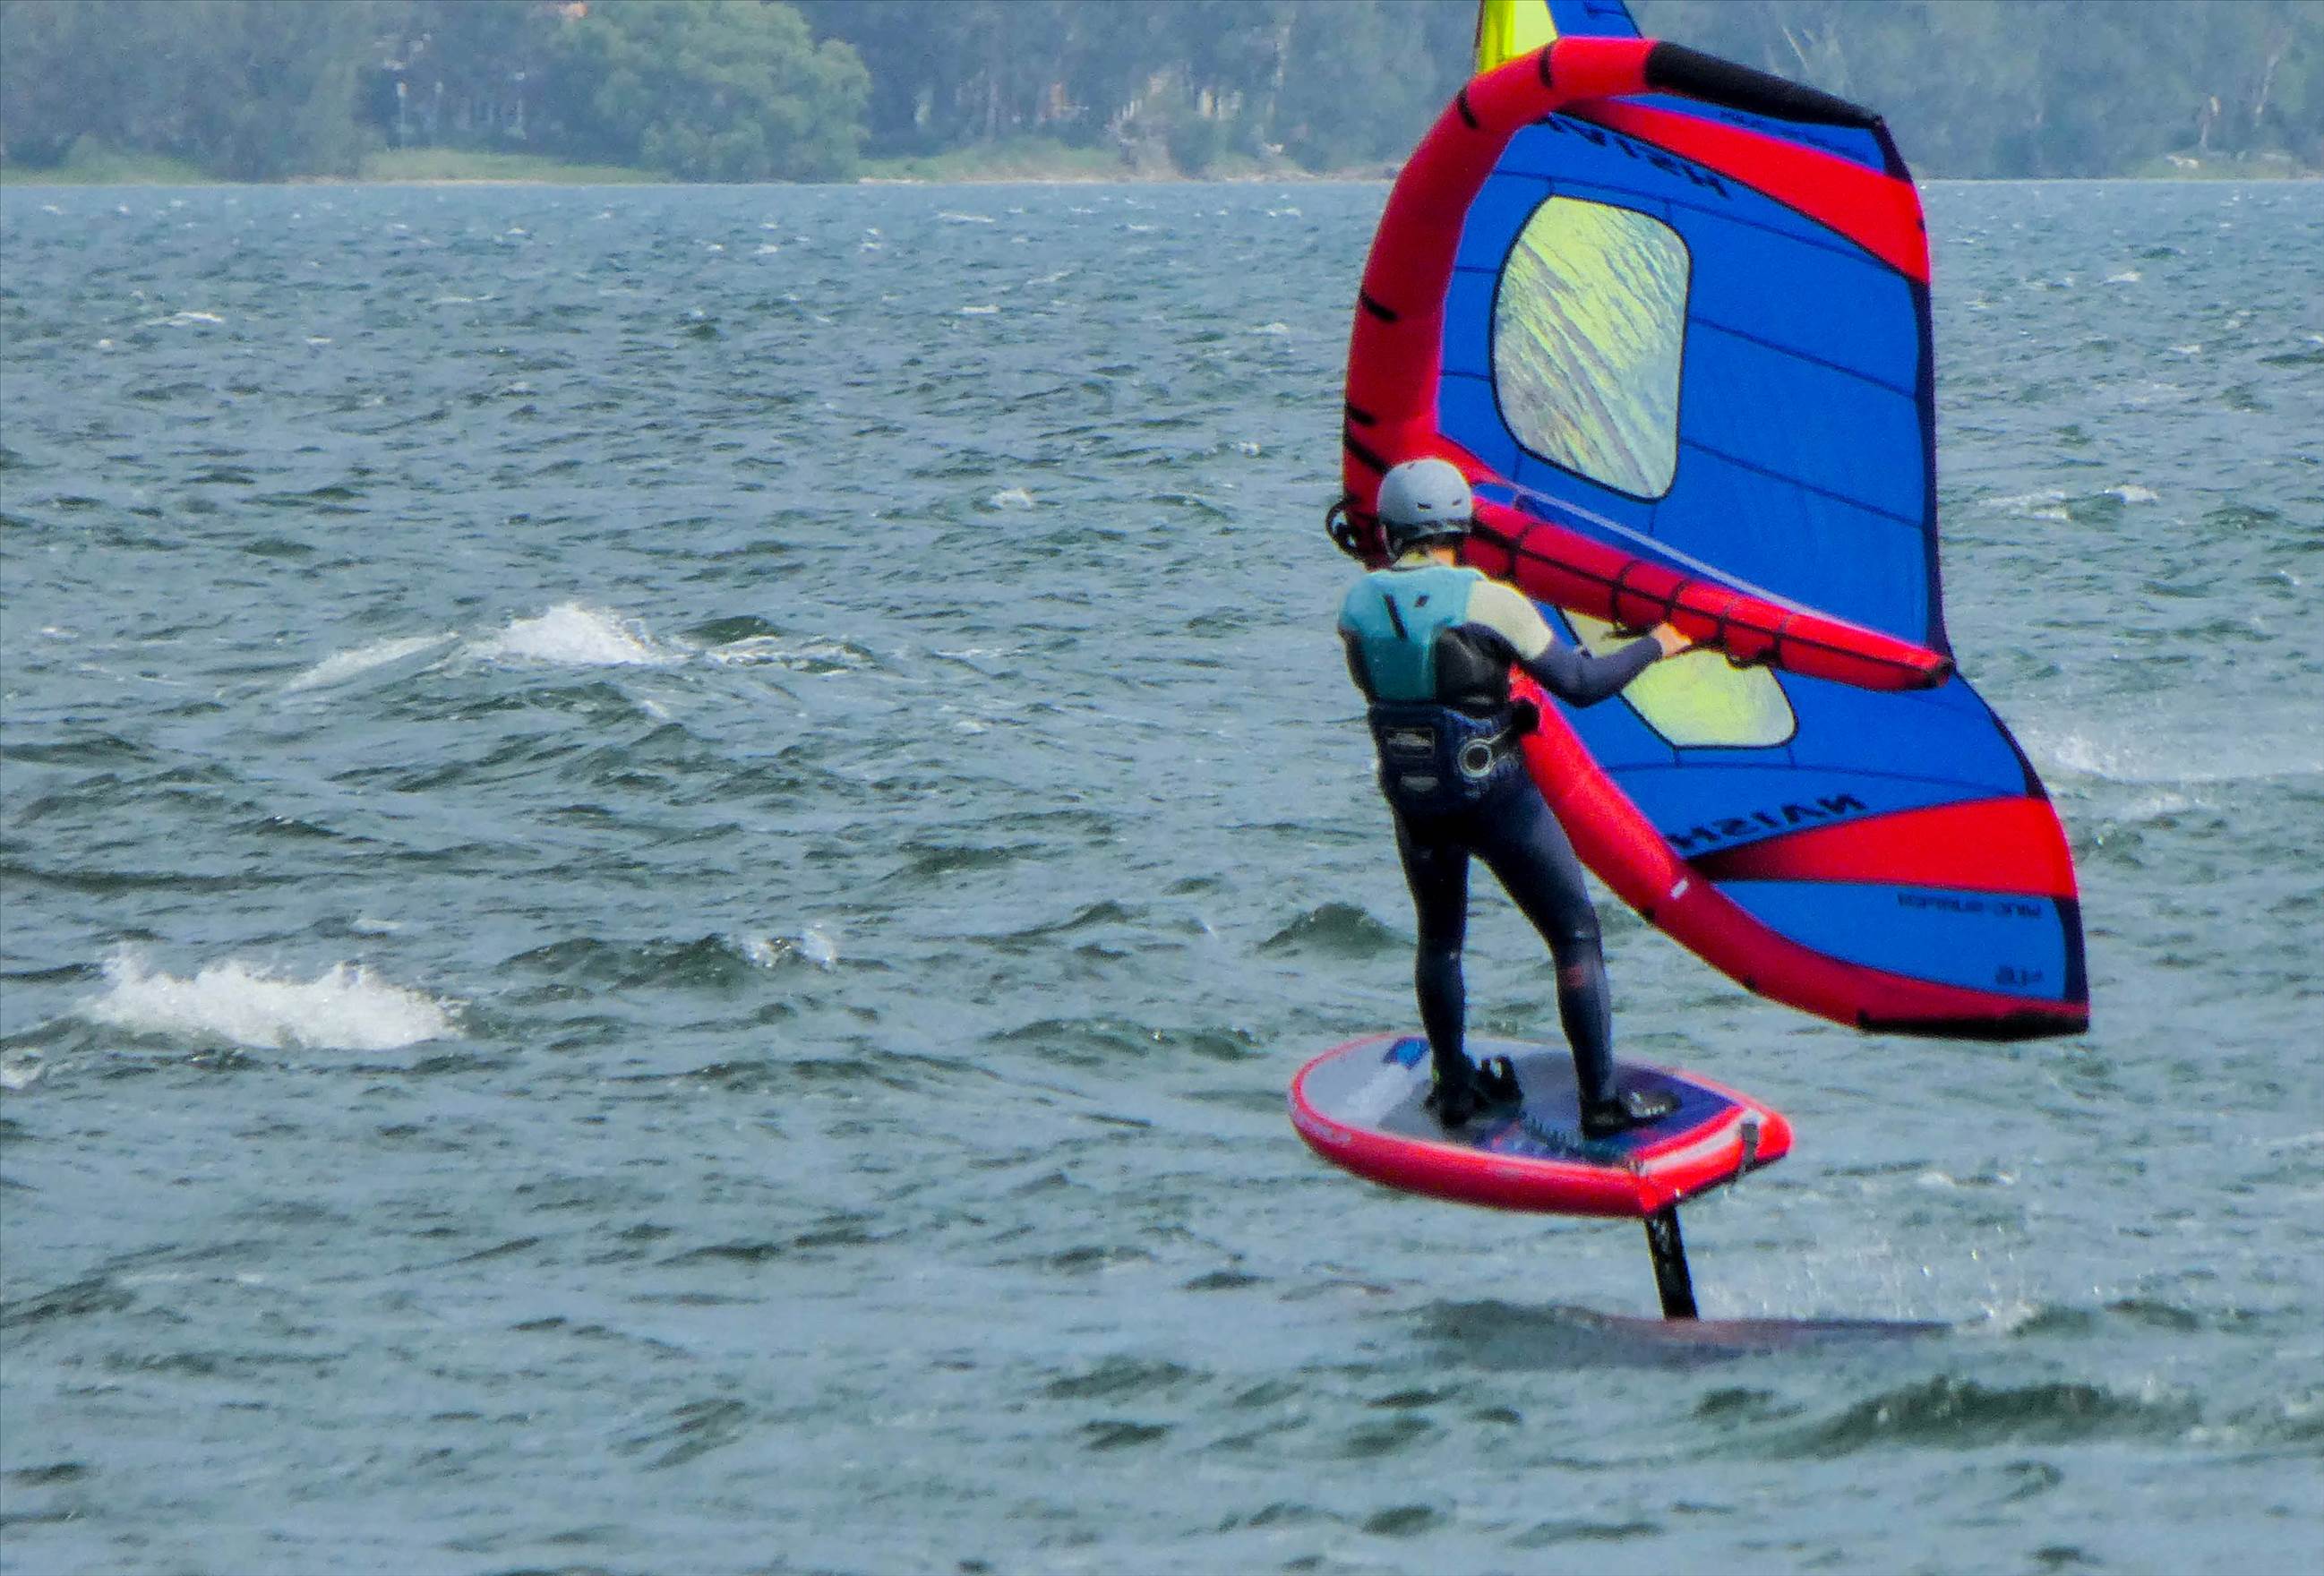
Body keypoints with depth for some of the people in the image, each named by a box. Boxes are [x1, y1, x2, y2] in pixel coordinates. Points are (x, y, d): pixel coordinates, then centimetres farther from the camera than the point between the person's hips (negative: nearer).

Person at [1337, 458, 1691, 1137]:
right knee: (1576, 935, 7)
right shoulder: (1487, 602, -17)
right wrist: (1653, 647, 2)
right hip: (1494, 794, -4)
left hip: (1410, 796, 4)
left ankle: (1454, 1087, 29)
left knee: (1439, 938, 25)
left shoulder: (1359, 604, -4)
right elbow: (1580, 684, -14)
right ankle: (1602, 1100, 5)